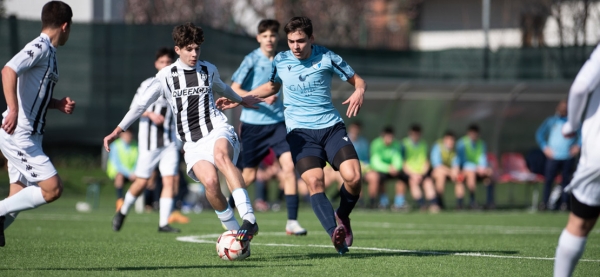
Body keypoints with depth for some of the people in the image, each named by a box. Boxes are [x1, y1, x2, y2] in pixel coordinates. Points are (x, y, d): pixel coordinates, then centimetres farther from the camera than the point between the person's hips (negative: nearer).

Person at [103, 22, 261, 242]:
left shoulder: (208, 70, 13)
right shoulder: (166, 76, 5)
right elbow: (142, 103, 7)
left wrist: (241, 101, 53)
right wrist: (117, 131, 3)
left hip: (218, 130, 0)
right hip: (193, 143, 0)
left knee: (221, 155, -37)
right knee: (210, 181, -29)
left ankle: (248, 218, -45)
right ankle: (233, 230, -9)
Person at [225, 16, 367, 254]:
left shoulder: (326, 58, -2)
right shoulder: (280, 61, 5)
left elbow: (357, 80, 6)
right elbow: (272, 86, 26)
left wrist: (359, 92, -17)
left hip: (331, 127, 0)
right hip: (300, 131, 0)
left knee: (353, 176, -18)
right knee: (314, 181, -24)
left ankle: (342, 217, 12)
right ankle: (335, 233, -34)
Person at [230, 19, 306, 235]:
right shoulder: (252, 60, -6)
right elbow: (233, 90, -10)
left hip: (278, 122, 3)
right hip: (253, 123, -3)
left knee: (289, 165, -14)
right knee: (249, 175, 4)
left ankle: (292, 221, -13)